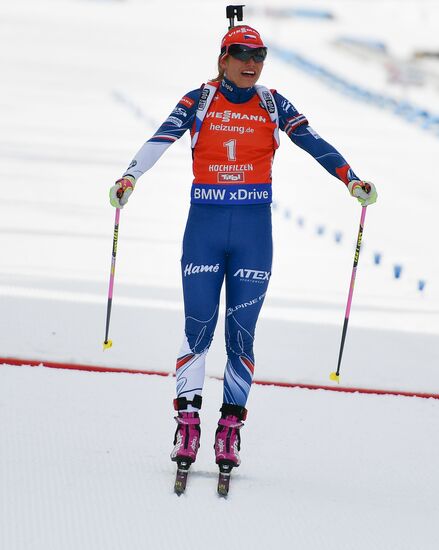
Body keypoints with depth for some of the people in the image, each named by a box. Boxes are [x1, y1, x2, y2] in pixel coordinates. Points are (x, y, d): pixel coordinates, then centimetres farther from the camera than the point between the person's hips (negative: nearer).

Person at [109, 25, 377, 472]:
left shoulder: (273, 105, 6)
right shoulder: (198, 101, 2)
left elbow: (313, 143, -3)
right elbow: (161, 140, -11)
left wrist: (351, 180, -18)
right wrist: (129, 178, -28)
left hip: (253, 232, 1)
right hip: (204, 226, -1)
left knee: (241, 332, -1)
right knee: (198, 327, -7)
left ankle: (230, 427, 7)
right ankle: (187, 422, 0)